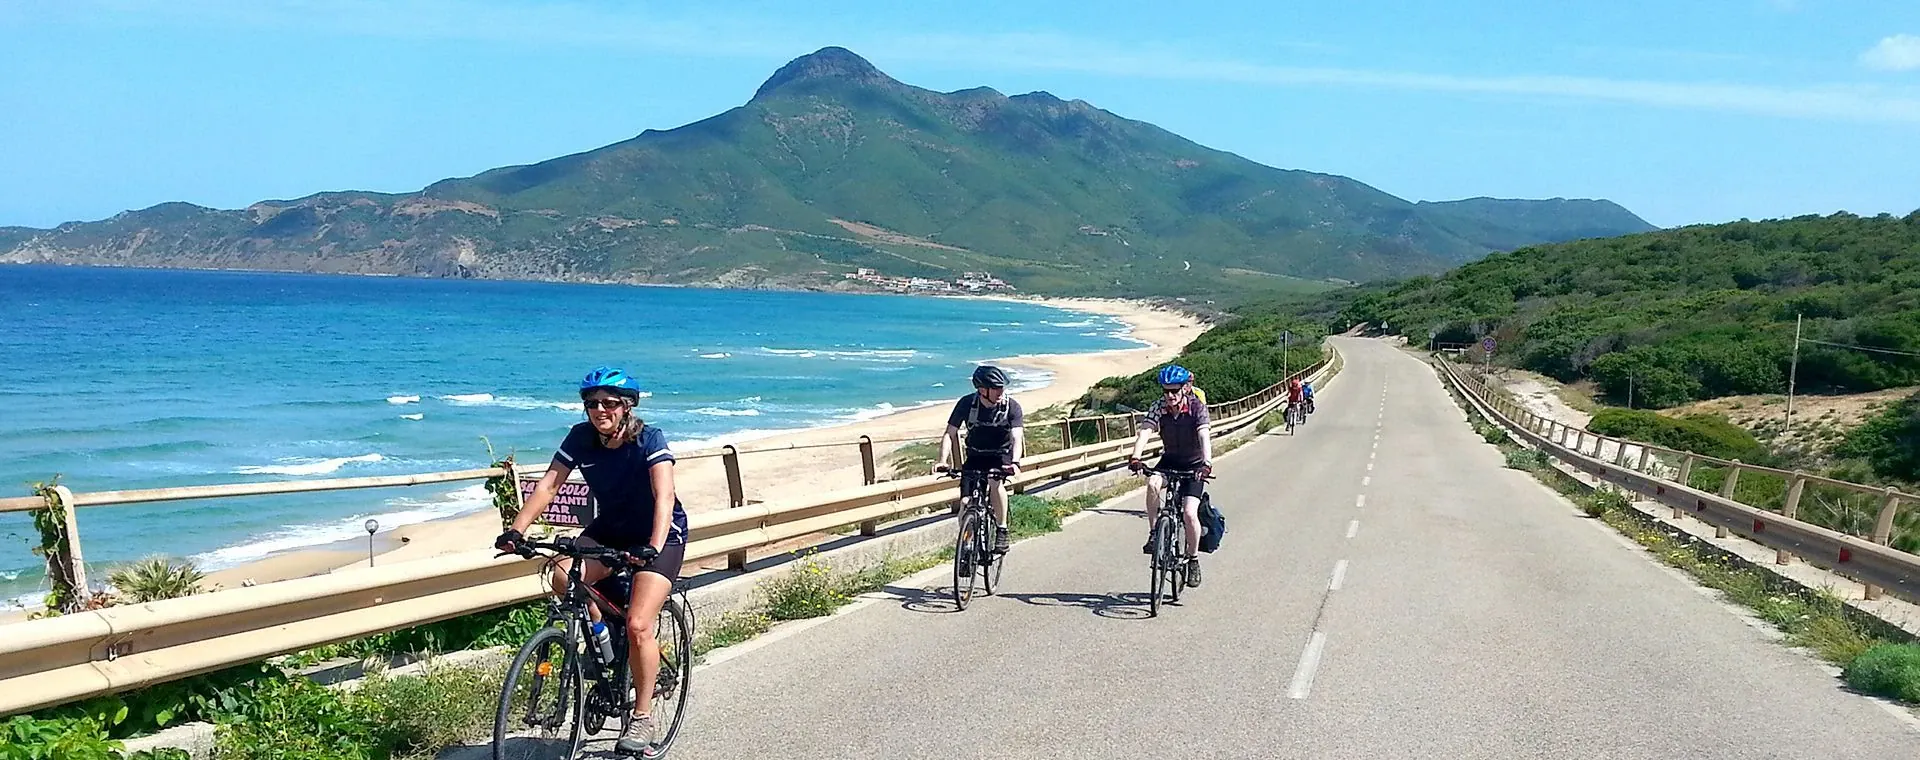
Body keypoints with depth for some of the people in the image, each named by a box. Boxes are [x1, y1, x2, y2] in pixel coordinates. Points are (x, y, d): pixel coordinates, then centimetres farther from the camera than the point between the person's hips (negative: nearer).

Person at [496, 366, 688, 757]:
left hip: (660, 534, -5)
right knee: (563, 576, -25)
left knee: (637, 625, -18)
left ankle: (642, 718, 0)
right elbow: (549, 484, -16)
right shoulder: (581, 437, -11)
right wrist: (516, 529, -30)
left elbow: (664, 496, -34)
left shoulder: (649, 439, -23)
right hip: (610, 529, 5)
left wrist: (653, 548, -49)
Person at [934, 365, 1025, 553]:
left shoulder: (1011, 406, -19)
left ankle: (1002, 532, -19)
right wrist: (942, 460, -34)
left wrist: (1015, 462, -48)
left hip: (1001, 456, -1)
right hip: (975, 457, 2)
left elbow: (1017, 438, -29)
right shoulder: (967, 403, -16)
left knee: (994, 481, -34)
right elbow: (950, 434, -17)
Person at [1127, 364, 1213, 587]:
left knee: (1190, 513, -16)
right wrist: (1135, 457, -46)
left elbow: (1204, 436, -34)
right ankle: (1154, 533, -16)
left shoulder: (1196, 407, -21)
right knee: (1152, 483, -32)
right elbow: (1144, 432, -28)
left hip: (1194, 464, -2)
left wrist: (1207, 464, -51)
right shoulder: (1158, 407, -15)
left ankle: (1193, 559, 7)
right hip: (1169, 460, 2)